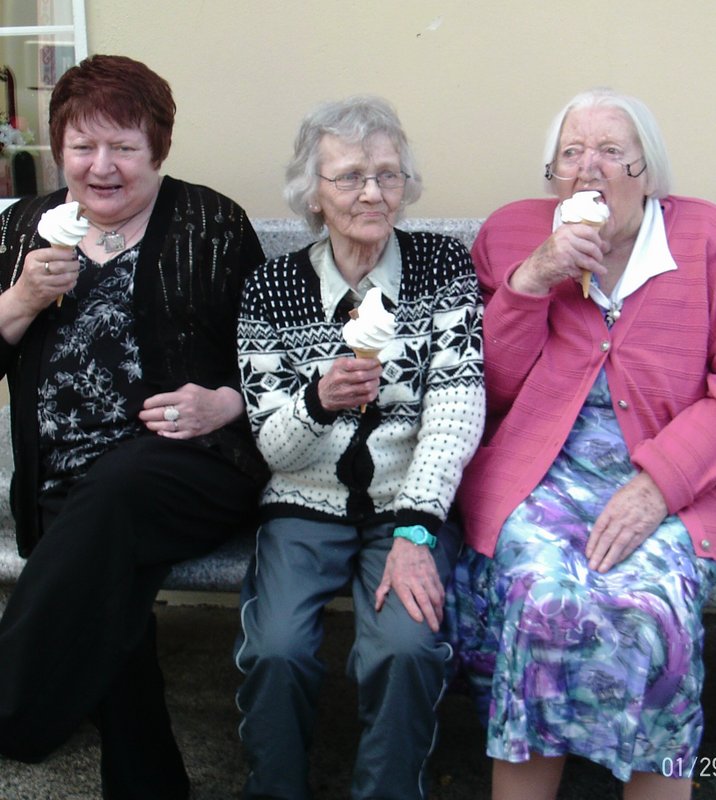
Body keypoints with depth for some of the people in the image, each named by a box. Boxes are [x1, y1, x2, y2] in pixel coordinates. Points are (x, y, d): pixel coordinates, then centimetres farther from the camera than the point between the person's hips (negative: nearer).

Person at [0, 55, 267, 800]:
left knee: (109, 495, -36)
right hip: (65, 496, 3)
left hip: (191, 467, -2)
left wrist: (226, 403, -11)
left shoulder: (212, 223, 9)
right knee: (102, 597, -28)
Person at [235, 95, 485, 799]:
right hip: (305, 507, 1)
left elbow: (456, 406, -12)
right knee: (276, 649, -23)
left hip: (412, 506, 0)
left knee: (404, 647, -26)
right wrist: (319, 398, -24)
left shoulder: (446, 266, -1)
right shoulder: (270, 290, 1)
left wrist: (415, 532, -23)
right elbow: (273, 446, -1)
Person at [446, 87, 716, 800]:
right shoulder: (511, 234, 11)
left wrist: (658, 483, -15)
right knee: (546, 599, -29)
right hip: (539, 474, 0)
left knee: (645, 604, -30)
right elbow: (487, 388, 6)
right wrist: (532, 280, -7)